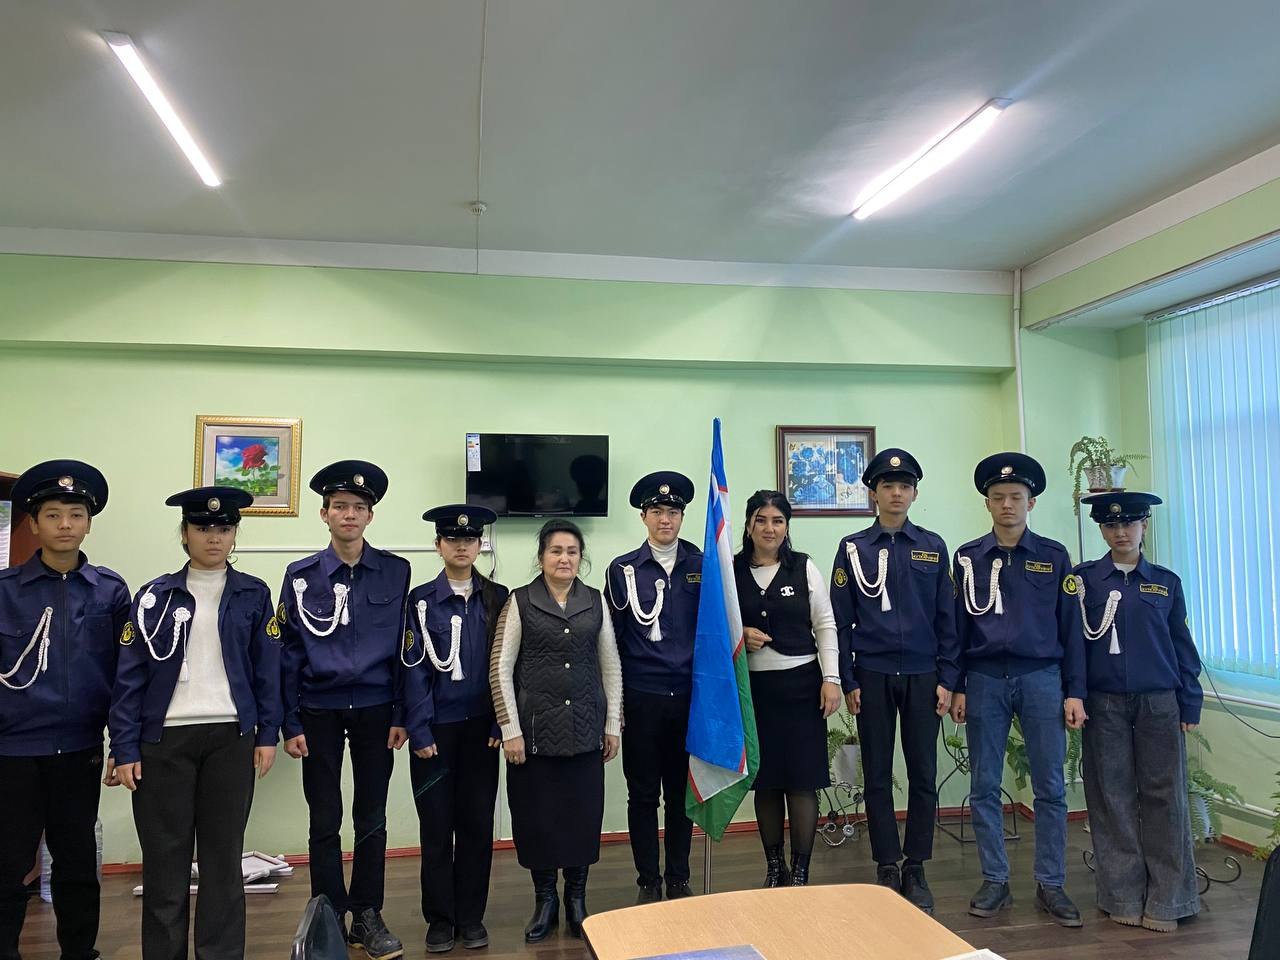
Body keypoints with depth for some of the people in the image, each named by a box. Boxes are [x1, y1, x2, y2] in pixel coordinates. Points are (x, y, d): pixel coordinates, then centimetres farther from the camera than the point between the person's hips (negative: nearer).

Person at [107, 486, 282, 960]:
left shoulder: (253, 595, 4)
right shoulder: (154, 596, 3)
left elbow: (268, 670, 4)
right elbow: (130, 677, 1)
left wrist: (267, 734, 0)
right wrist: (125, 749, -4)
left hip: (231, 737, 0)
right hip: (164, 738, 0)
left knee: (223, 854, 8)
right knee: (164, 856, 6)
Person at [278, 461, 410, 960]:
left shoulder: (396, 572, -3)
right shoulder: (301, 576, -2)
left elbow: (402, 647, 0)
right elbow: (288, 653, 0)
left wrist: (401, 715, -2)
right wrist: (291, 724, -2)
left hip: (375, 710, 0)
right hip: (319, 712, 0)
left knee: (372, 820, 10)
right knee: (325, 824, 8)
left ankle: (367, 916, 24)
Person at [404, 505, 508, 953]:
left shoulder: (497, 598, 3)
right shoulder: (421, 599, -1)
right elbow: (414, 669, -4)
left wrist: (501, 723, -2)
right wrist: (420, 731, -8)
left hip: (480, 727, 1)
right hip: (436, 727, -1)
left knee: (477, 823, 8)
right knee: (436, 825, 7)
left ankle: (471, 915, 23)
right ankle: (439, 918, 22)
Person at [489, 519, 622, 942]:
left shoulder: (595, 601, 4)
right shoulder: (520, 601, -3)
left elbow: (611, 666, 8)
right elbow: (500, 668, -4)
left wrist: (613, 724, 5)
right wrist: (510, 729, -8)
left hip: (584, 728, 2)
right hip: (534, 728, -2)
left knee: (583, 812, 6)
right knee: (536, 813, 6)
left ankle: (576, 898, 26)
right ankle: (544, 898, 25)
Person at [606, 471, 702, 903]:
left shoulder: (702, 566, 4)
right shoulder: (623, 570, 1)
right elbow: (613, 639, 4)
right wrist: (612, 701, 2)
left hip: (689, 696, 1)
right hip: (641, 697, -1)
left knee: (681, 790, 11)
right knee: (643, 793, 7)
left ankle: (679, 880, 26)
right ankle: (648, 882, 21)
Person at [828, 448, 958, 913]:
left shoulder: (932, 547, 5)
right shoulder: (853, 548, 1)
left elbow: (947, 617, 5)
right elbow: (841, 619, 1)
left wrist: (947, 679, 0)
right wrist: (848, 682, -4)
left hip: (923, 676, 1)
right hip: (873, 676, -1)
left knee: (924, 774, 6)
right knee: (877, 776, 6)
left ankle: (915, 869, 19)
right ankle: (887, 868, 18)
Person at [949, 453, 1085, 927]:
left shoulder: (1054, 556, 4)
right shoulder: (968, 557, 5)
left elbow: (1070, 626, 4)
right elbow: (957, 625, 6)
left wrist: (1074, 691, 0)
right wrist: (956, 687, 3)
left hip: (1042, 678, 0)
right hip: (985, 679, 1)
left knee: (1050, 787, 4)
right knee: (984, 787, 6)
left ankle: (1051, 885, 17)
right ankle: (995, 881, 18)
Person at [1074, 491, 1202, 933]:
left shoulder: (1166, 582, 7)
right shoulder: (1082, 578, 1)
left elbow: (1182, 645, 9)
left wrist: (1190, 703, 5)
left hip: (1159, 703, 1)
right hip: (1104, 705, -1)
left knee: (1164, 798, 3)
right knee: (1112, 799, 4)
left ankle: (1165, 902, 13)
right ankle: (1123, 899, 15)